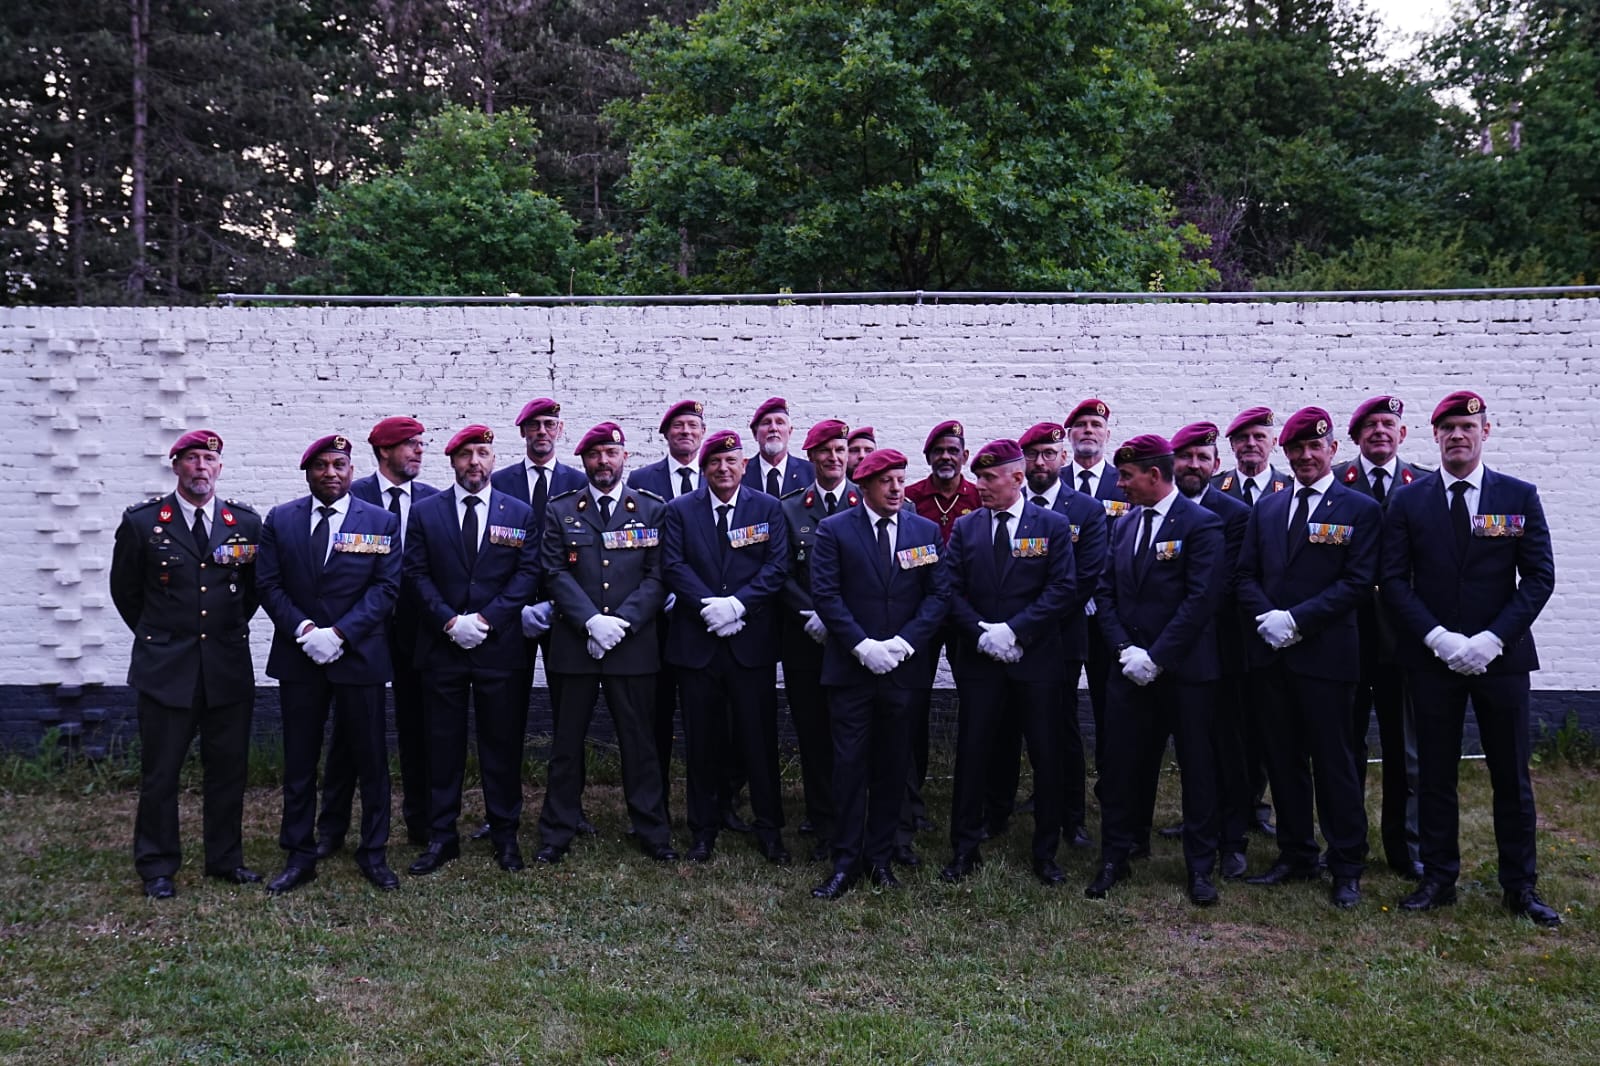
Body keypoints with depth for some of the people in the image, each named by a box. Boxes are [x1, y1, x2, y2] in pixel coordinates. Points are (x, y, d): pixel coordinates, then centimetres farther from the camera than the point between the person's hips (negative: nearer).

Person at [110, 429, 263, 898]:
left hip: (228, 666, 2)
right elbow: (125, 590, 8)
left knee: (228, 768, 9)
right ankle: (157, 867, 18)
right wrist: (158, 635, 12)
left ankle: (225, 858, 23)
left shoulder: (245, 522, 3)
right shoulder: (141, 521, -2)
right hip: (166, 667, -2)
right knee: (160, 771, 4)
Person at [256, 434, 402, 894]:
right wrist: (304, 630, -13)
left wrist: (339, 633, -15)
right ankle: (299, 856, 20)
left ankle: (374, 853, 18)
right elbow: (268, 584, 1)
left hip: (359, 657, -1)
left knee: (370, 759, 5)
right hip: (298, 658, 2)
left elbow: (386, 587, -6)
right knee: (298, 762, 9)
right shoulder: (280, 520, 6)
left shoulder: (381, 522, 0)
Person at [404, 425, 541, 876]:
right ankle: (441, 837, 16)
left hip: (500, 647, 0)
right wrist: (449, 621, -12)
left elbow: (527, 574, -1)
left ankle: (505, 835, 17)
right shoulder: (425, 512, 6)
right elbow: (417, 574, 1)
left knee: (503, 744, 6)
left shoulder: (520, 513, 5)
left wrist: (486, 618, -12)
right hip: (441, 647, 1)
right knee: (443, 744, 6)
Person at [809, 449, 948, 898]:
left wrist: (904, 642, -12)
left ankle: (881, 857, 21)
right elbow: (825, 594, -7)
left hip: (904, 667, 2)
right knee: (850, 766, 0)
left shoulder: (926, 531, 6)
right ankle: (846, 862, 8)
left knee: (893, 765, 9)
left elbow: (937, 594, 1)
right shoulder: (834, 530, 0)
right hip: (850, 667, -2)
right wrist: (862, 646, -15)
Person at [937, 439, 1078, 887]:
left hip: (1037, 660, -2)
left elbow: (1062, 589, -7)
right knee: (972, 754, 6)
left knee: (1047, 758, 5)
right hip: (979, 661, 2)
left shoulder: (1053, 526, 0)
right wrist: (981, 633, -11)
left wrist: (1014, 630, -16)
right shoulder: (965, 527, 7)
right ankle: (965, 849, 17)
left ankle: (1045, 853, 19)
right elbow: (950, 588, 2)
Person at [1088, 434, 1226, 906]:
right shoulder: (1124, 525, 11)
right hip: (1130, 669, 5)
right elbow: (1106, 593, 10)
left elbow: (1201, 598, -16)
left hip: (1185, 671, -5)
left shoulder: (1201, 523, -9)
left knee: (1196, 767, 6)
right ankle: (1114, 859, 20)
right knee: (1119, 765, 7)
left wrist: (1156, 656, -17)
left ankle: (1200, 867, 19)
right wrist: (1124, 649, -4)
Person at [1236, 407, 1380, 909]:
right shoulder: (1266, 508, 13)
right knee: (1283, 759, 11)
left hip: (1325, 655, -4)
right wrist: (1267, 617, -9)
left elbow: (1357, 582, -10)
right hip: (1270, 655, 5)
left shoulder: (1361, 510, -1)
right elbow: (1246, 575, 10)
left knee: (1334, 760, 2)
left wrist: (1296, 620, -17)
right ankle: (1296, 856, 24)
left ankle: (1347, 867, 14)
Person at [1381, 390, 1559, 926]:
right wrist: (1439, 638, -13)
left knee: (1512, 776, 7)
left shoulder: (1520, 496, 2)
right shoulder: (1408, 501, 2)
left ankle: (1520, 886, 20)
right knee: (1435, 774, 7)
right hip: (1431, 658, 0)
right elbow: (1394, 580, -1)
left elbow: (1539, 577, -2)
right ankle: (1438, 879, 18)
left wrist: (1492, 639, -13)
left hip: (1501, 657, 0)